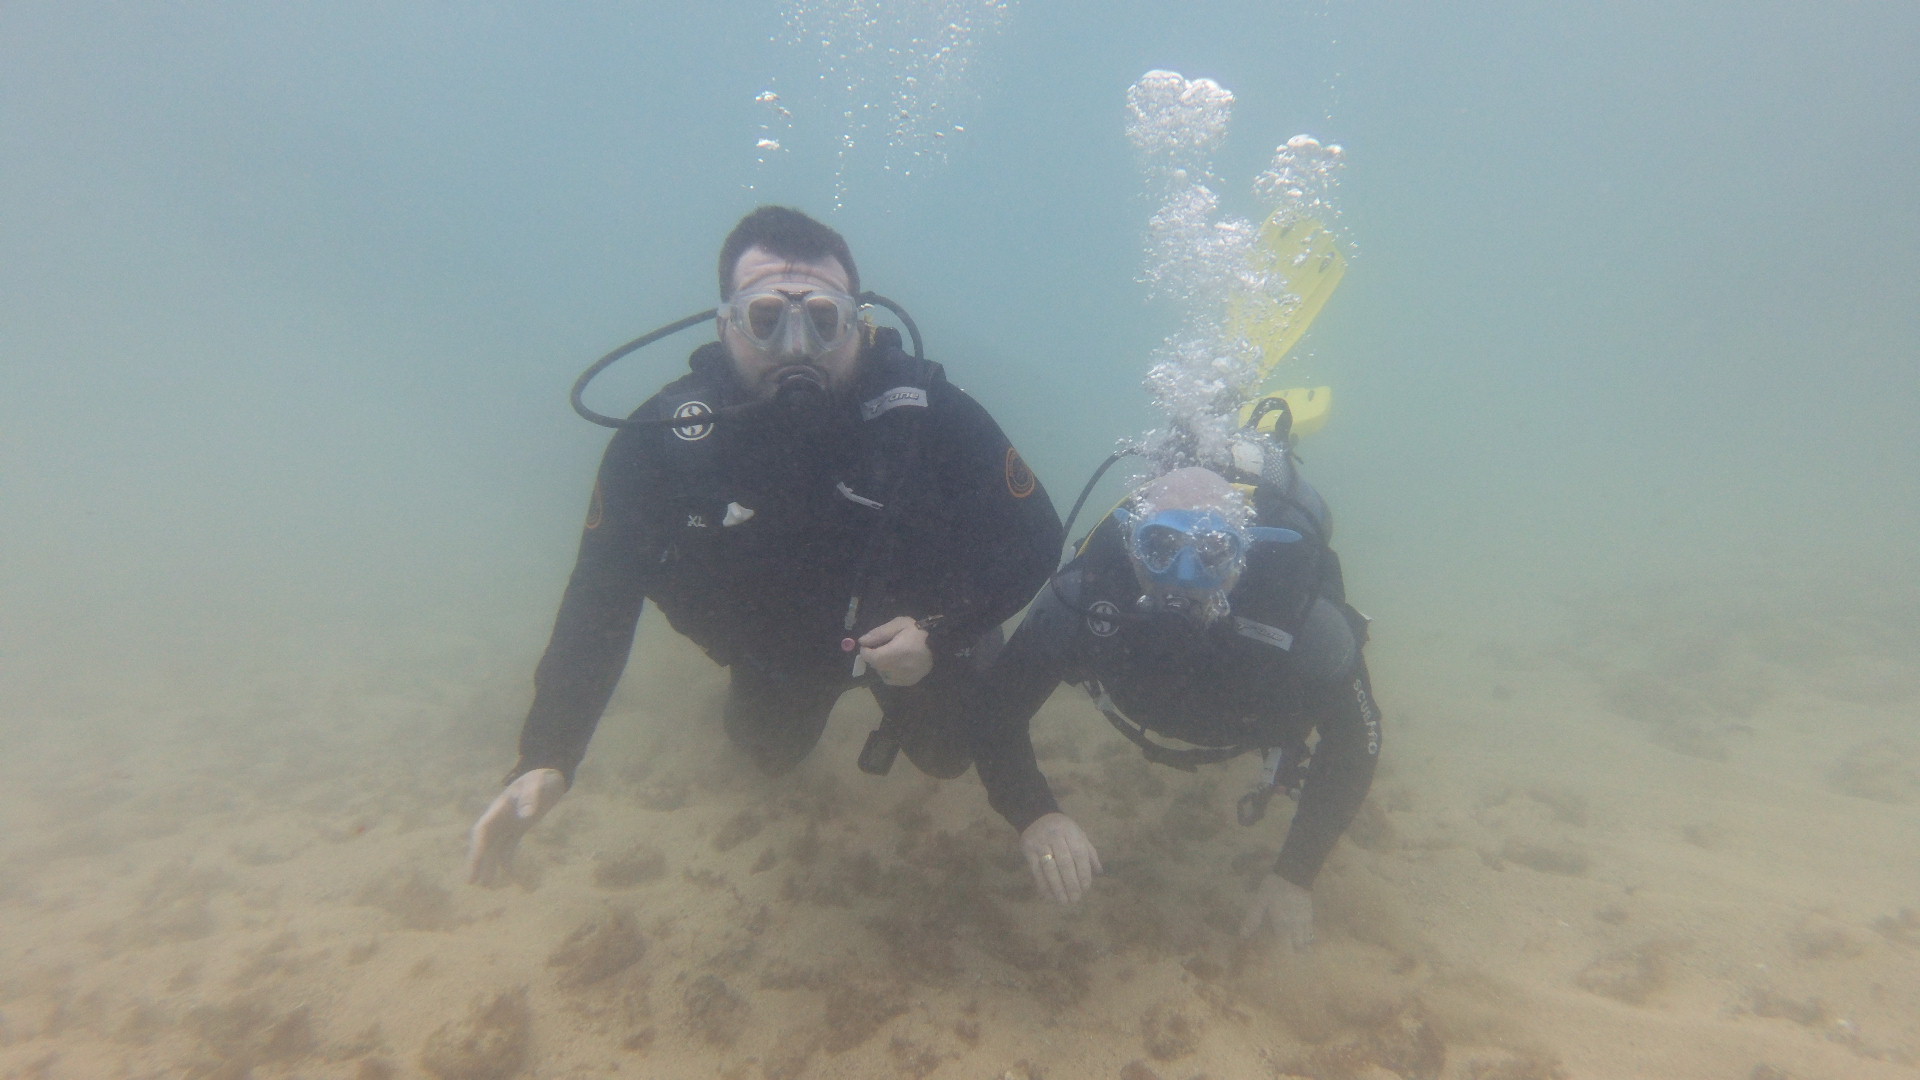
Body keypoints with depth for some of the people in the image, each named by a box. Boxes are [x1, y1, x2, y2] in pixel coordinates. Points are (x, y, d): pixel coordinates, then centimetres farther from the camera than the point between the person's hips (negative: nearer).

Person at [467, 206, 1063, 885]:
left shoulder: (930, 413, -35)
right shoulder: (661, 441, -31)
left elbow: (1035, 538, -25)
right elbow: (601, 598, -24)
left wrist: (942, 633, -38)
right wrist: (545, 760, -32)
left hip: (917, 635, -1)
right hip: (774, 650, 2)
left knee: (945, 758, 22)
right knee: (772, 755, 28)